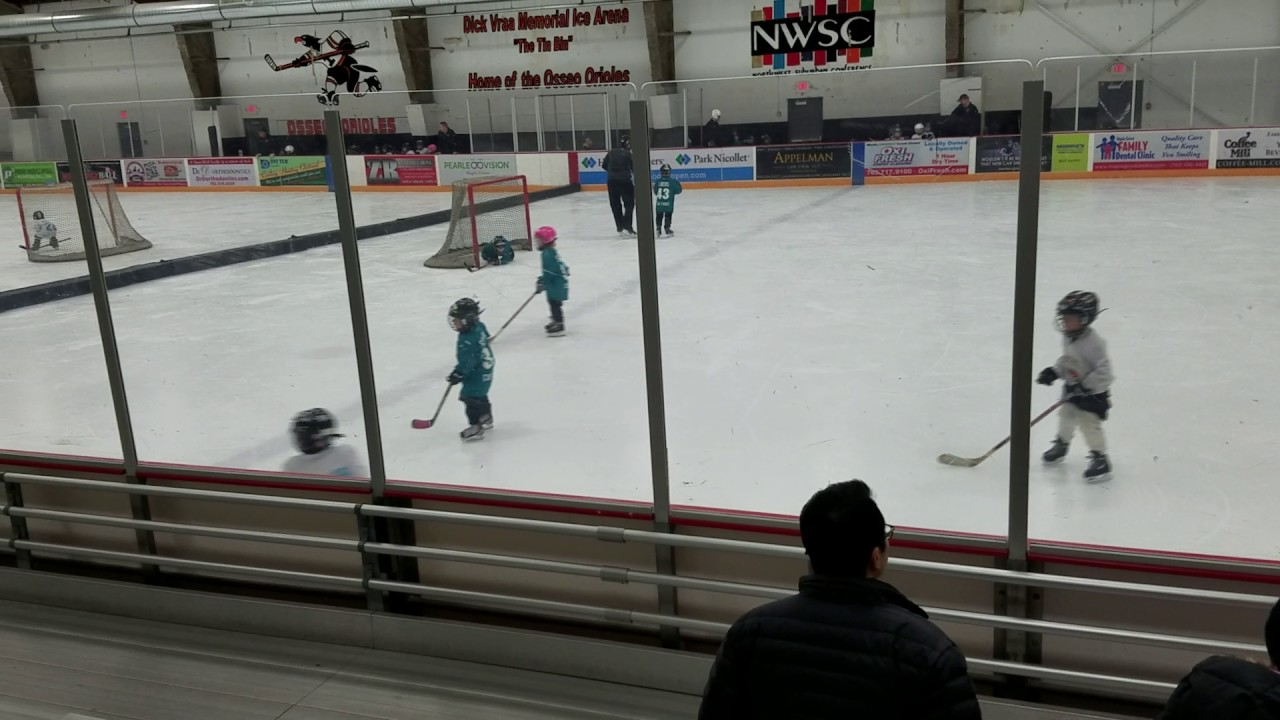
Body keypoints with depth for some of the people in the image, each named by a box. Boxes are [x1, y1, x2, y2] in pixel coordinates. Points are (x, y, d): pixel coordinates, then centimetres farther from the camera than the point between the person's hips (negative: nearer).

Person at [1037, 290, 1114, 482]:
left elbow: (1104, 372, -29)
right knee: (1066, 416, 19)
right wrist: (1054, 372, -1)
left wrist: (1085, 387, -30)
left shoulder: (1093, 342, -29)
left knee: (1089, 423, -10)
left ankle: (1100, 460, 3)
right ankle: (1061, 446, 43)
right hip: (1072, 387, 8)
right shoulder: (1068, 337, -3)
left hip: (1093, 390, -8)